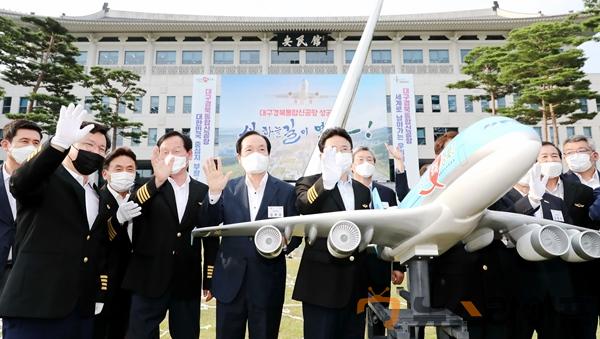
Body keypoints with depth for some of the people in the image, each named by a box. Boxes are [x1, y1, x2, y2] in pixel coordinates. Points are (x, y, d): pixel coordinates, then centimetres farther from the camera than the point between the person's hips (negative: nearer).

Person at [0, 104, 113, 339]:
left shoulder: (98, 198, 15)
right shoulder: (46, 180, -2)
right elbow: (20, 183, -26)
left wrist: (99, 294, 11)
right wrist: (58, 143, -41)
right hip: (35, 307, -6)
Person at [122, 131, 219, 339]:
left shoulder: (204, 192, 4)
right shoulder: (148, 188, 2)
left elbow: (211, 237, 5)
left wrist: (210, 279, 5)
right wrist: (157, 181, -31)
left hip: (188, 283, 1)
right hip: (149, 281, -1)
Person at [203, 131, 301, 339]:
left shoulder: (286, 191, 0)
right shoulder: (228, 189, 4)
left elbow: (296, 233, 2)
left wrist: (284, 243, -20)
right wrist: (214, 192, -19)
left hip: (268, 284, -1)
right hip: (230, 281, 1)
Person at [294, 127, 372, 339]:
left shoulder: (363, 190, 14)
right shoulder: (308, 183, -2)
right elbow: (304, 207, -26)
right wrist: (327, 180, -43)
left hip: (356, 284, 5)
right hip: (322, 283, -5)